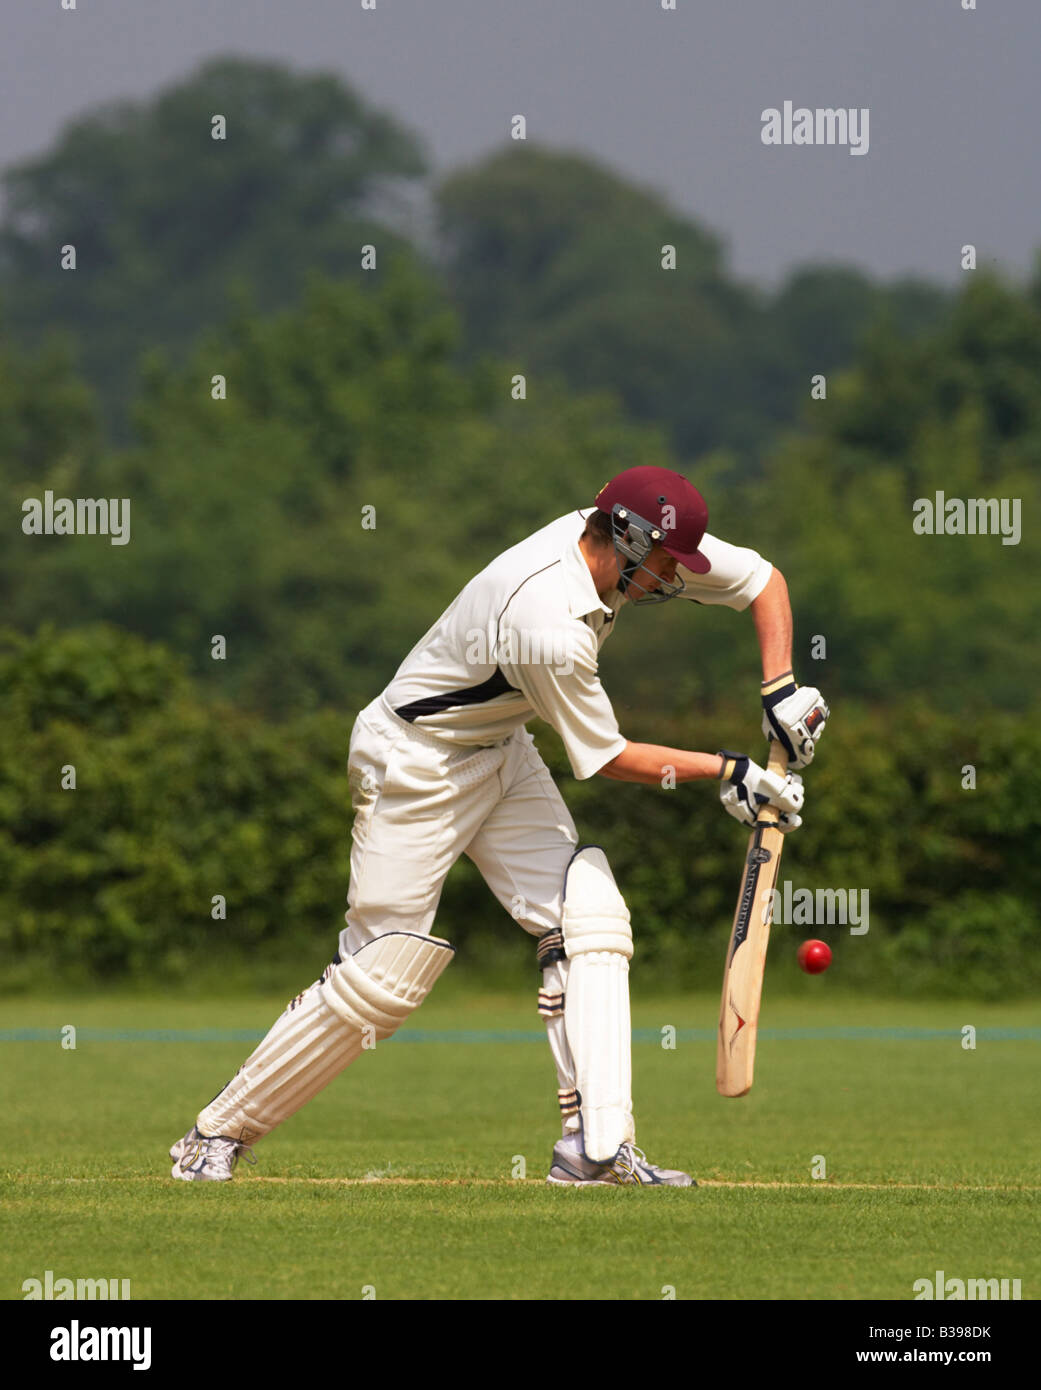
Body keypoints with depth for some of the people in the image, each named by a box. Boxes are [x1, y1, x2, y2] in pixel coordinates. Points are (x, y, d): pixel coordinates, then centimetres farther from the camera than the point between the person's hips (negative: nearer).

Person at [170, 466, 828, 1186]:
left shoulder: (622, 542, -11)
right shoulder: (551, 627, -35)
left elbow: (762, 579, 2)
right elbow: (609, 759, -22)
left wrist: (781, 693, -9)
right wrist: (731, 771, -16)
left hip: (498, 749, 9)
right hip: (415, 766, -9)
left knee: (588, 917, -6)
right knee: (382, 974, -7)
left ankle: (596, 1145, -10)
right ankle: (221, 1131, 8)